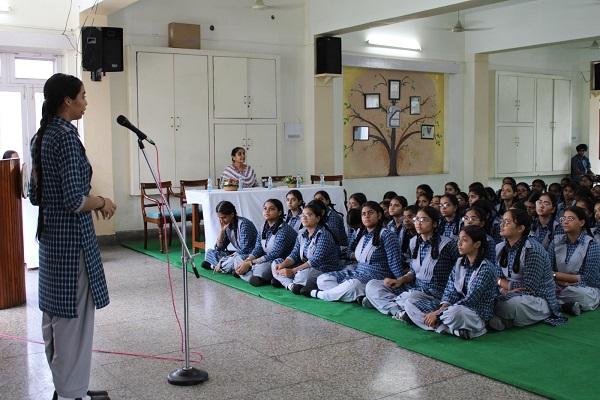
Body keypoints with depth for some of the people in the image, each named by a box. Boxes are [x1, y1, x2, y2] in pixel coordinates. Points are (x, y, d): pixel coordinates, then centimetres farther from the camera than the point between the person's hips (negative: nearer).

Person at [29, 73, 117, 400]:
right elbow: (75, 201, -24)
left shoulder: (40, 137, 10)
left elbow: (35, 194, 15)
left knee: (54, 315, 17)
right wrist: (103, 202, -5)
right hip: (72, 238, -10)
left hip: (49, 235, 10)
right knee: (74, 317, 1)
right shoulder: (67, 137, -18)